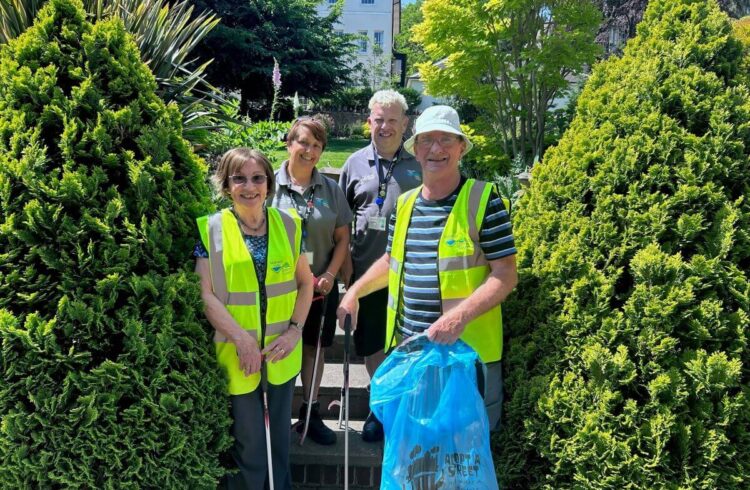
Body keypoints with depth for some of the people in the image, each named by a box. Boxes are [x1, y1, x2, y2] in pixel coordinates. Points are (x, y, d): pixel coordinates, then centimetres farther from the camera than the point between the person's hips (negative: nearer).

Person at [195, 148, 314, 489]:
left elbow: (305, 282, 6)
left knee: (279, 435, 20)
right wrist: (241, 338, -16)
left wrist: (295, 329, -6)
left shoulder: (288, 224, 0)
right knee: (248, 443, 10)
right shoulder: (210, 229, -8)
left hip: (281, 352, 3)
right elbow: (205, 294, -10)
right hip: (236, 354, -3)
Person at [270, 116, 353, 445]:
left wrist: (329, 275, -5)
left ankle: (311, 414, 30)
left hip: (321, 286, 3)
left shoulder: (330, 189, 4)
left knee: (315, 347, 14)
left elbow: (342, 237, 6)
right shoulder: (271, 185, -6)